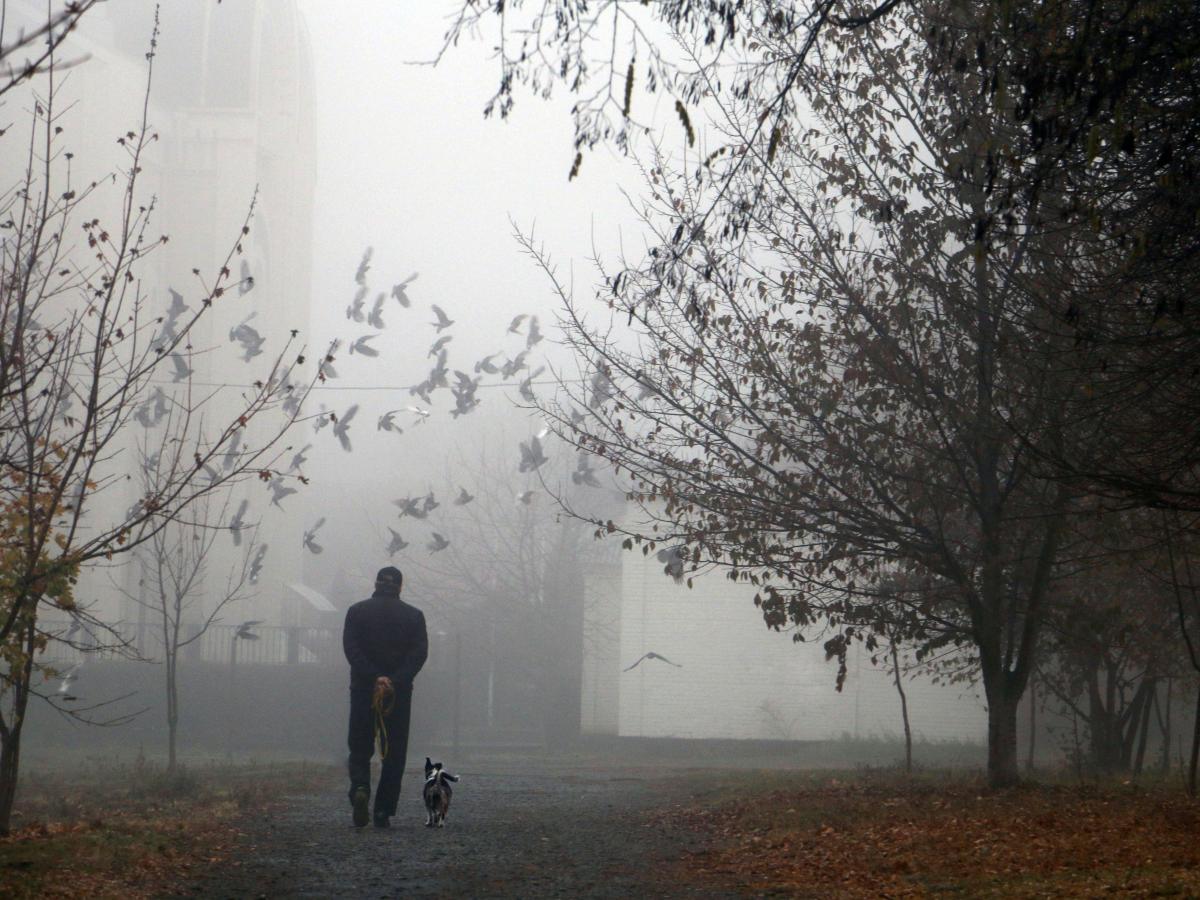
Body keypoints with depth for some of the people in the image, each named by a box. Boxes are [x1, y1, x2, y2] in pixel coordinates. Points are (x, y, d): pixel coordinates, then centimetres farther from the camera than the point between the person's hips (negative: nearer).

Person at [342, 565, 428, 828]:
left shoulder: (357, 611, 3)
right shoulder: (413, 615, 5)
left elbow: (351, 648, -9)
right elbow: (419, 653, -7)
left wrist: (374, 677, -16)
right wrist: (395, 681, -15)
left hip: (362, 690, 0)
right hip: (400, 693, 0)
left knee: (360, 749, 7)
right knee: (394, 752, 8)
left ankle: (360, 787, -22)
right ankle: (383, 812, 4)